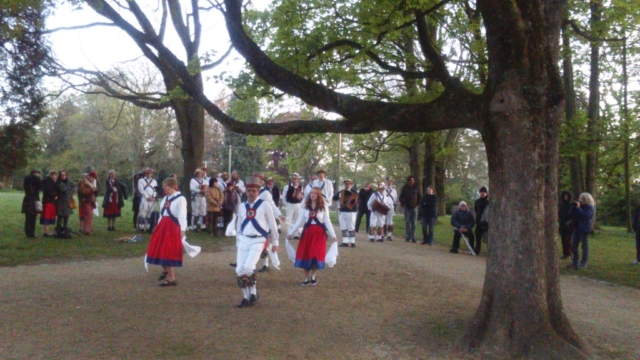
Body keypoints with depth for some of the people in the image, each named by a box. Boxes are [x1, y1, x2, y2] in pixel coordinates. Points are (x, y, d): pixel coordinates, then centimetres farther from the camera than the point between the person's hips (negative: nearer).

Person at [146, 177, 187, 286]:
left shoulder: (180, 198, -12)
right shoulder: (166, 198, 14)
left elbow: (182, 214, -21)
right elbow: (162, 213, 17)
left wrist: (183, 229, -31)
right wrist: (159, 226, 15)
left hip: (172, 227, -8)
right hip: (163, 225, 8)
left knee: (169, 252, -6)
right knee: (159, 250, 14)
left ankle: (171, 279, 3)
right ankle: (165, 270, 37)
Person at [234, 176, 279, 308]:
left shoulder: (265, 206, -4)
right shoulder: (241, 207, 10)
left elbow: (272, 225, 2)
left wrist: (274, 243, 5)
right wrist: (238, 242, 18)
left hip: (258, 241, -5)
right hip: (244, 241, 5)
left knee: (248, 267, -19)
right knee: (240, 270, 0)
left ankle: (253, 292, 5)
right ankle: (246, 297, 16)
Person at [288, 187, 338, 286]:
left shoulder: (324, 207, 0)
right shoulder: (306, 206, 5)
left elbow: (327, 221, 0)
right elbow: (300, 220, 6)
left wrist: (333, 235, -6)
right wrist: (291, 232, 3)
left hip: (319, 233, -2)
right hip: (307, 232, 2)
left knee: (316, 255, -4)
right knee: (305, 255, -1)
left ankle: (313, 276, 19)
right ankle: (307, 278, 12)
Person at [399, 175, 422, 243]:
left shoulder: (417, 188, 4)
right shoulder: (404, 188, 1)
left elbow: (420, 197, 13)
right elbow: (401, 197, 8)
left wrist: (417, 204, 4)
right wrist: (403, 205, -1)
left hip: (414, 208, 1)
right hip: (407, 208, -1)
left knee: (414, 223, -1)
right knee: (407, 223, 1)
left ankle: (413, 237, 1)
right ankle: (407, 237, 6)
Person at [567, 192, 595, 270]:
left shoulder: (590, 208, -6)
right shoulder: (579, 205, 13)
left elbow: (585, 216, -23)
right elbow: (571, 214, 10)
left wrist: (578, 208, -17)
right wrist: (574, 206, -2)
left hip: (584, 229, -7)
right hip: (576, 228, 7)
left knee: (584, 246, 1)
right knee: (573, 246, 7)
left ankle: (583, 264, 5)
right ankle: (574, 262, 14)